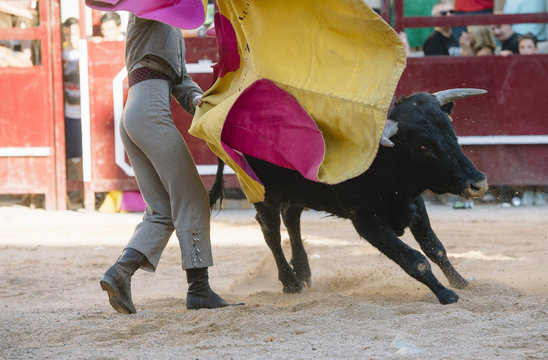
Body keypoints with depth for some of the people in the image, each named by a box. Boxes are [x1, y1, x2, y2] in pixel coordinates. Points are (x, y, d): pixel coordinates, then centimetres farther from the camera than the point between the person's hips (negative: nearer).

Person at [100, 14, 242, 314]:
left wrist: (197, 99, -3)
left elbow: (181, 82, 18)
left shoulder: (175, 31, 29)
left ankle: (120, 272, -11)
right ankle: (199, 288, -6)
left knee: (162, 211, 5)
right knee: (190, 199, -6)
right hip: (151, 111, -9)